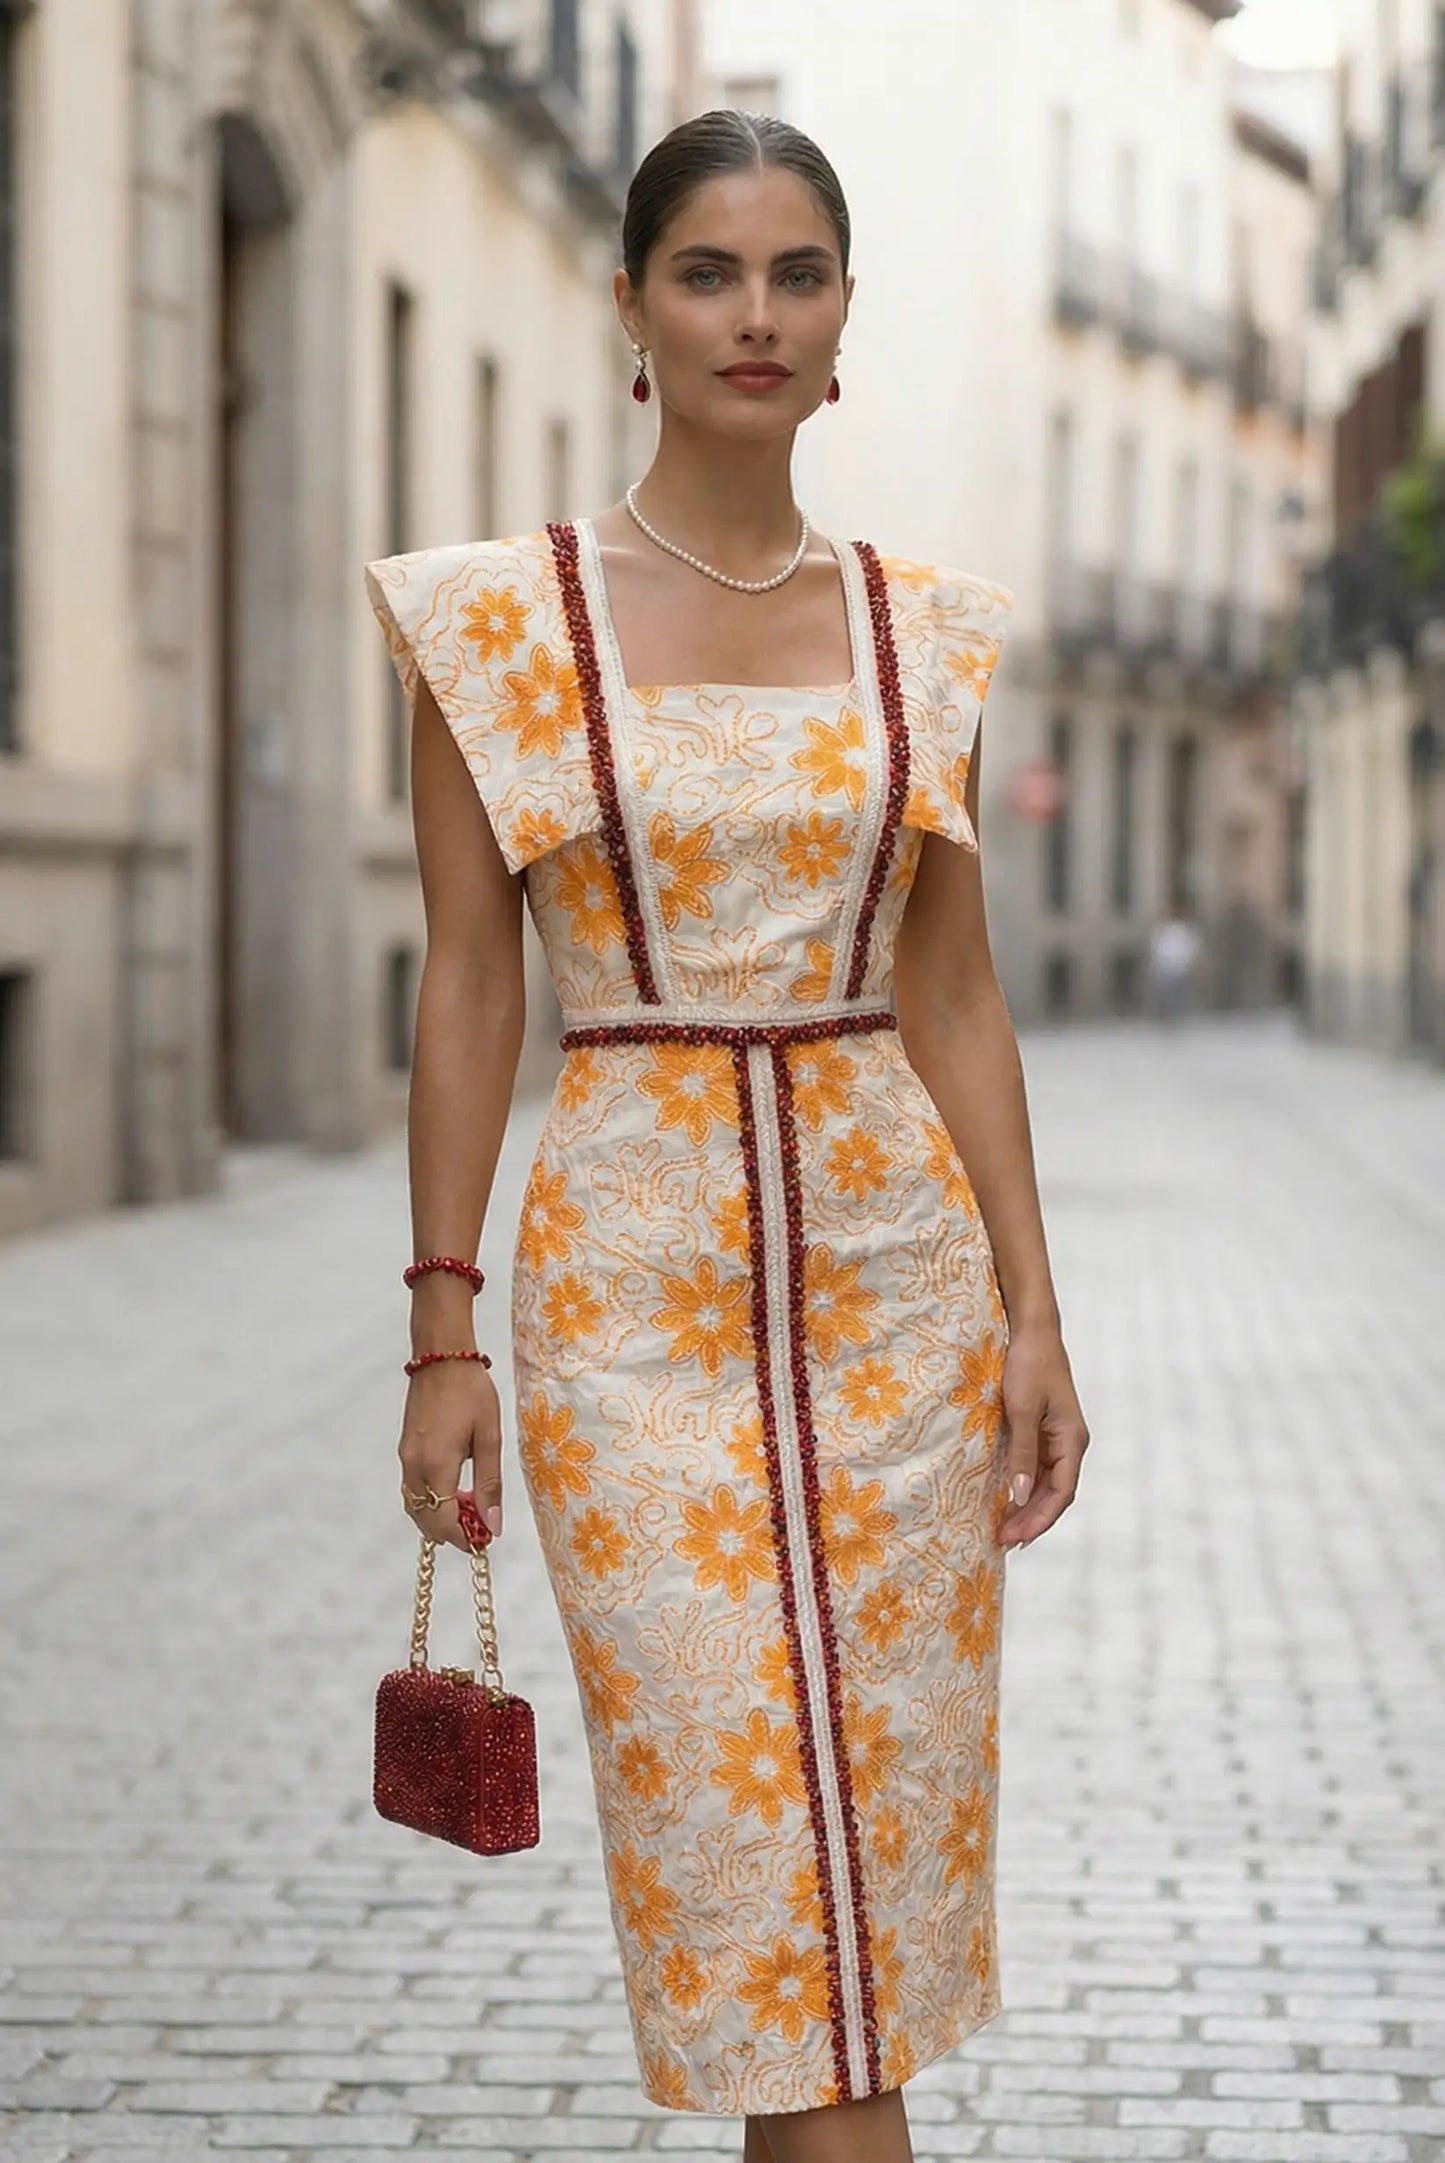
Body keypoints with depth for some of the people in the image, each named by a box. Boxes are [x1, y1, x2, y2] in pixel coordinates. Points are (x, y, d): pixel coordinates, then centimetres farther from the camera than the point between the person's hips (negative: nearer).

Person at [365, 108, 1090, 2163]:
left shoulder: (921, 625, 6)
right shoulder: (502, 612, -2)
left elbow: (955, 993, 8)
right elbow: (469, 983, -2)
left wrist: (1031, 1312, 3)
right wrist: (443, 1333, -6)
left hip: (893, 1261, 3)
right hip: (635, 1279, -3)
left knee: (881, 1797, 7)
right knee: (727, 1793, -1)